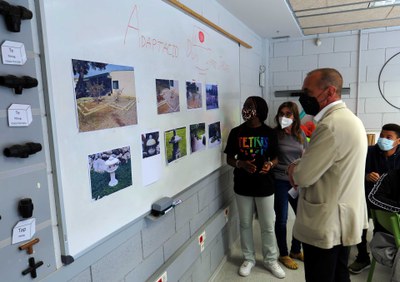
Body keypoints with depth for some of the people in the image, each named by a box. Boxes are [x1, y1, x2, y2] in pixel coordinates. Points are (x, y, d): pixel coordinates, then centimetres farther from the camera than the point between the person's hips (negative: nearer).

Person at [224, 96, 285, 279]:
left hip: (264, 185, 0)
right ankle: (248, 259, 32)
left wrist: (269, 165, -16)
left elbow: (275, 158, 6)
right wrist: (241, 164, -18)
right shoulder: (236, 132, -2)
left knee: (268, 226, 11)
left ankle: (270, 260, 31)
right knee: (245, 224, 13)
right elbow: (229, 159, 2)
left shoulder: (269, 133, -2)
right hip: (243, 185, 1)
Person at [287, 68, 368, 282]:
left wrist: (293, 168, -2)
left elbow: (302, 177, -24)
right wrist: (300, 166, -1)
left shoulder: (331, 125, -25)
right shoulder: (349, 119, 9)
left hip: (326, 223, -10)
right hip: (344, 218, 10)